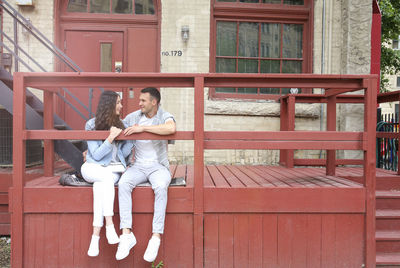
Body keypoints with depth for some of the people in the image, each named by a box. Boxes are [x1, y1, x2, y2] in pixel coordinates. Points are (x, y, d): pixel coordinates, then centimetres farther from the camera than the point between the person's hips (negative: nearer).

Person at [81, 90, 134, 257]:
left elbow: (124, 153, 9)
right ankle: (109, 225, -37)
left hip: (115, 169, 2)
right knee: (107, 176, -36)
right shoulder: (92, 125, -3)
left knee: (100, 185, -32)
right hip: (92, 168, -2)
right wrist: (111, 137, -21)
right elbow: (97, 155, -10)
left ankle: (95, 235, -33)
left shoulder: (120, 124, 9)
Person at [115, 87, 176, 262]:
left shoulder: (164, 116, -1)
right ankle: (127, 235, -24)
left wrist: (142, 128, -23)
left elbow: (171, 129, -26)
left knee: (161, 187, -34)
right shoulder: (134, 117, 10)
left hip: (158, 166, -3)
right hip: (138, 166, 3)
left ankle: (156, 237, -27)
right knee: (123, 184, -27)